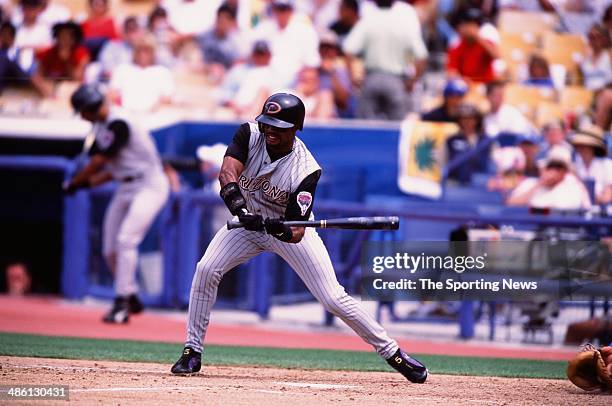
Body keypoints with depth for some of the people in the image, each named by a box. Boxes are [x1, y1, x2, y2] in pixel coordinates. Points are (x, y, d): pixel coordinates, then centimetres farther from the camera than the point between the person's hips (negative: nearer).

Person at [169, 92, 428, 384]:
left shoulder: (306, 171, -28)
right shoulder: (250, 134, -21)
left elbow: (298, 232, -29)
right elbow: (227, 172, -38)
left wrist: (282, 230, -52)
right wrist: (240, 208, -54)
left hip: (288, 227, -3)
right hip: (249, 221, 3)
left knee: (333, 298, -10)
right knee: (206, 270, -18)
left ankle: (393, 353, 3)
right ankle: (192, 352, -5)